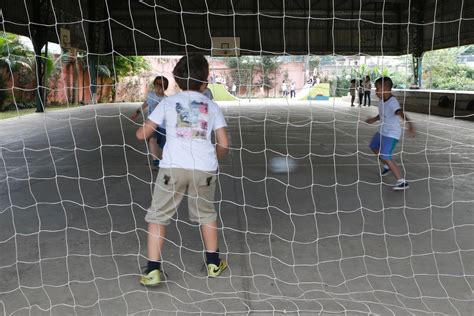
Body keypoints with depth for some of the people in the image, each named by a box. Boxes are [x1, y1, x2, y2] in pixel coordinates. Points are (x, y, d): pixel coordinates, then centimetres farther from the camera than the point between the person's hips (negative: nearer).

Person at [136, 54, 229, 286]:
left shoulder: (168, 102, 12)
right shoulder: (212, 106, 15)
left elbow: (141, 134, 10)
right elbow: (224, 145, 10)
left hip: (173, 166, -2)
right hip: (205, 168, 2)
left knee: (158, 216, 12)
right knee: (206, 214, 22)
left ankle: (153, 271, 7)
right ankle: (213, 264, 32)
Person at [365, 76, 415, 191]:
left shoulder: (392, 102, -28)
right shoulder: (381, 101, -2)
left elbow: (400, 112, -48)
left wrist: (409, 123, -64)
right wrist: (373, 120, 29)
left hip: (392, 134, -10)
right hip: (382, 131, 10)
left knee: (385, 157, -18)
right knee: (373, 147, 28)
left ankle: (402, 182, -13)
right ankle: (387, 166, 49)